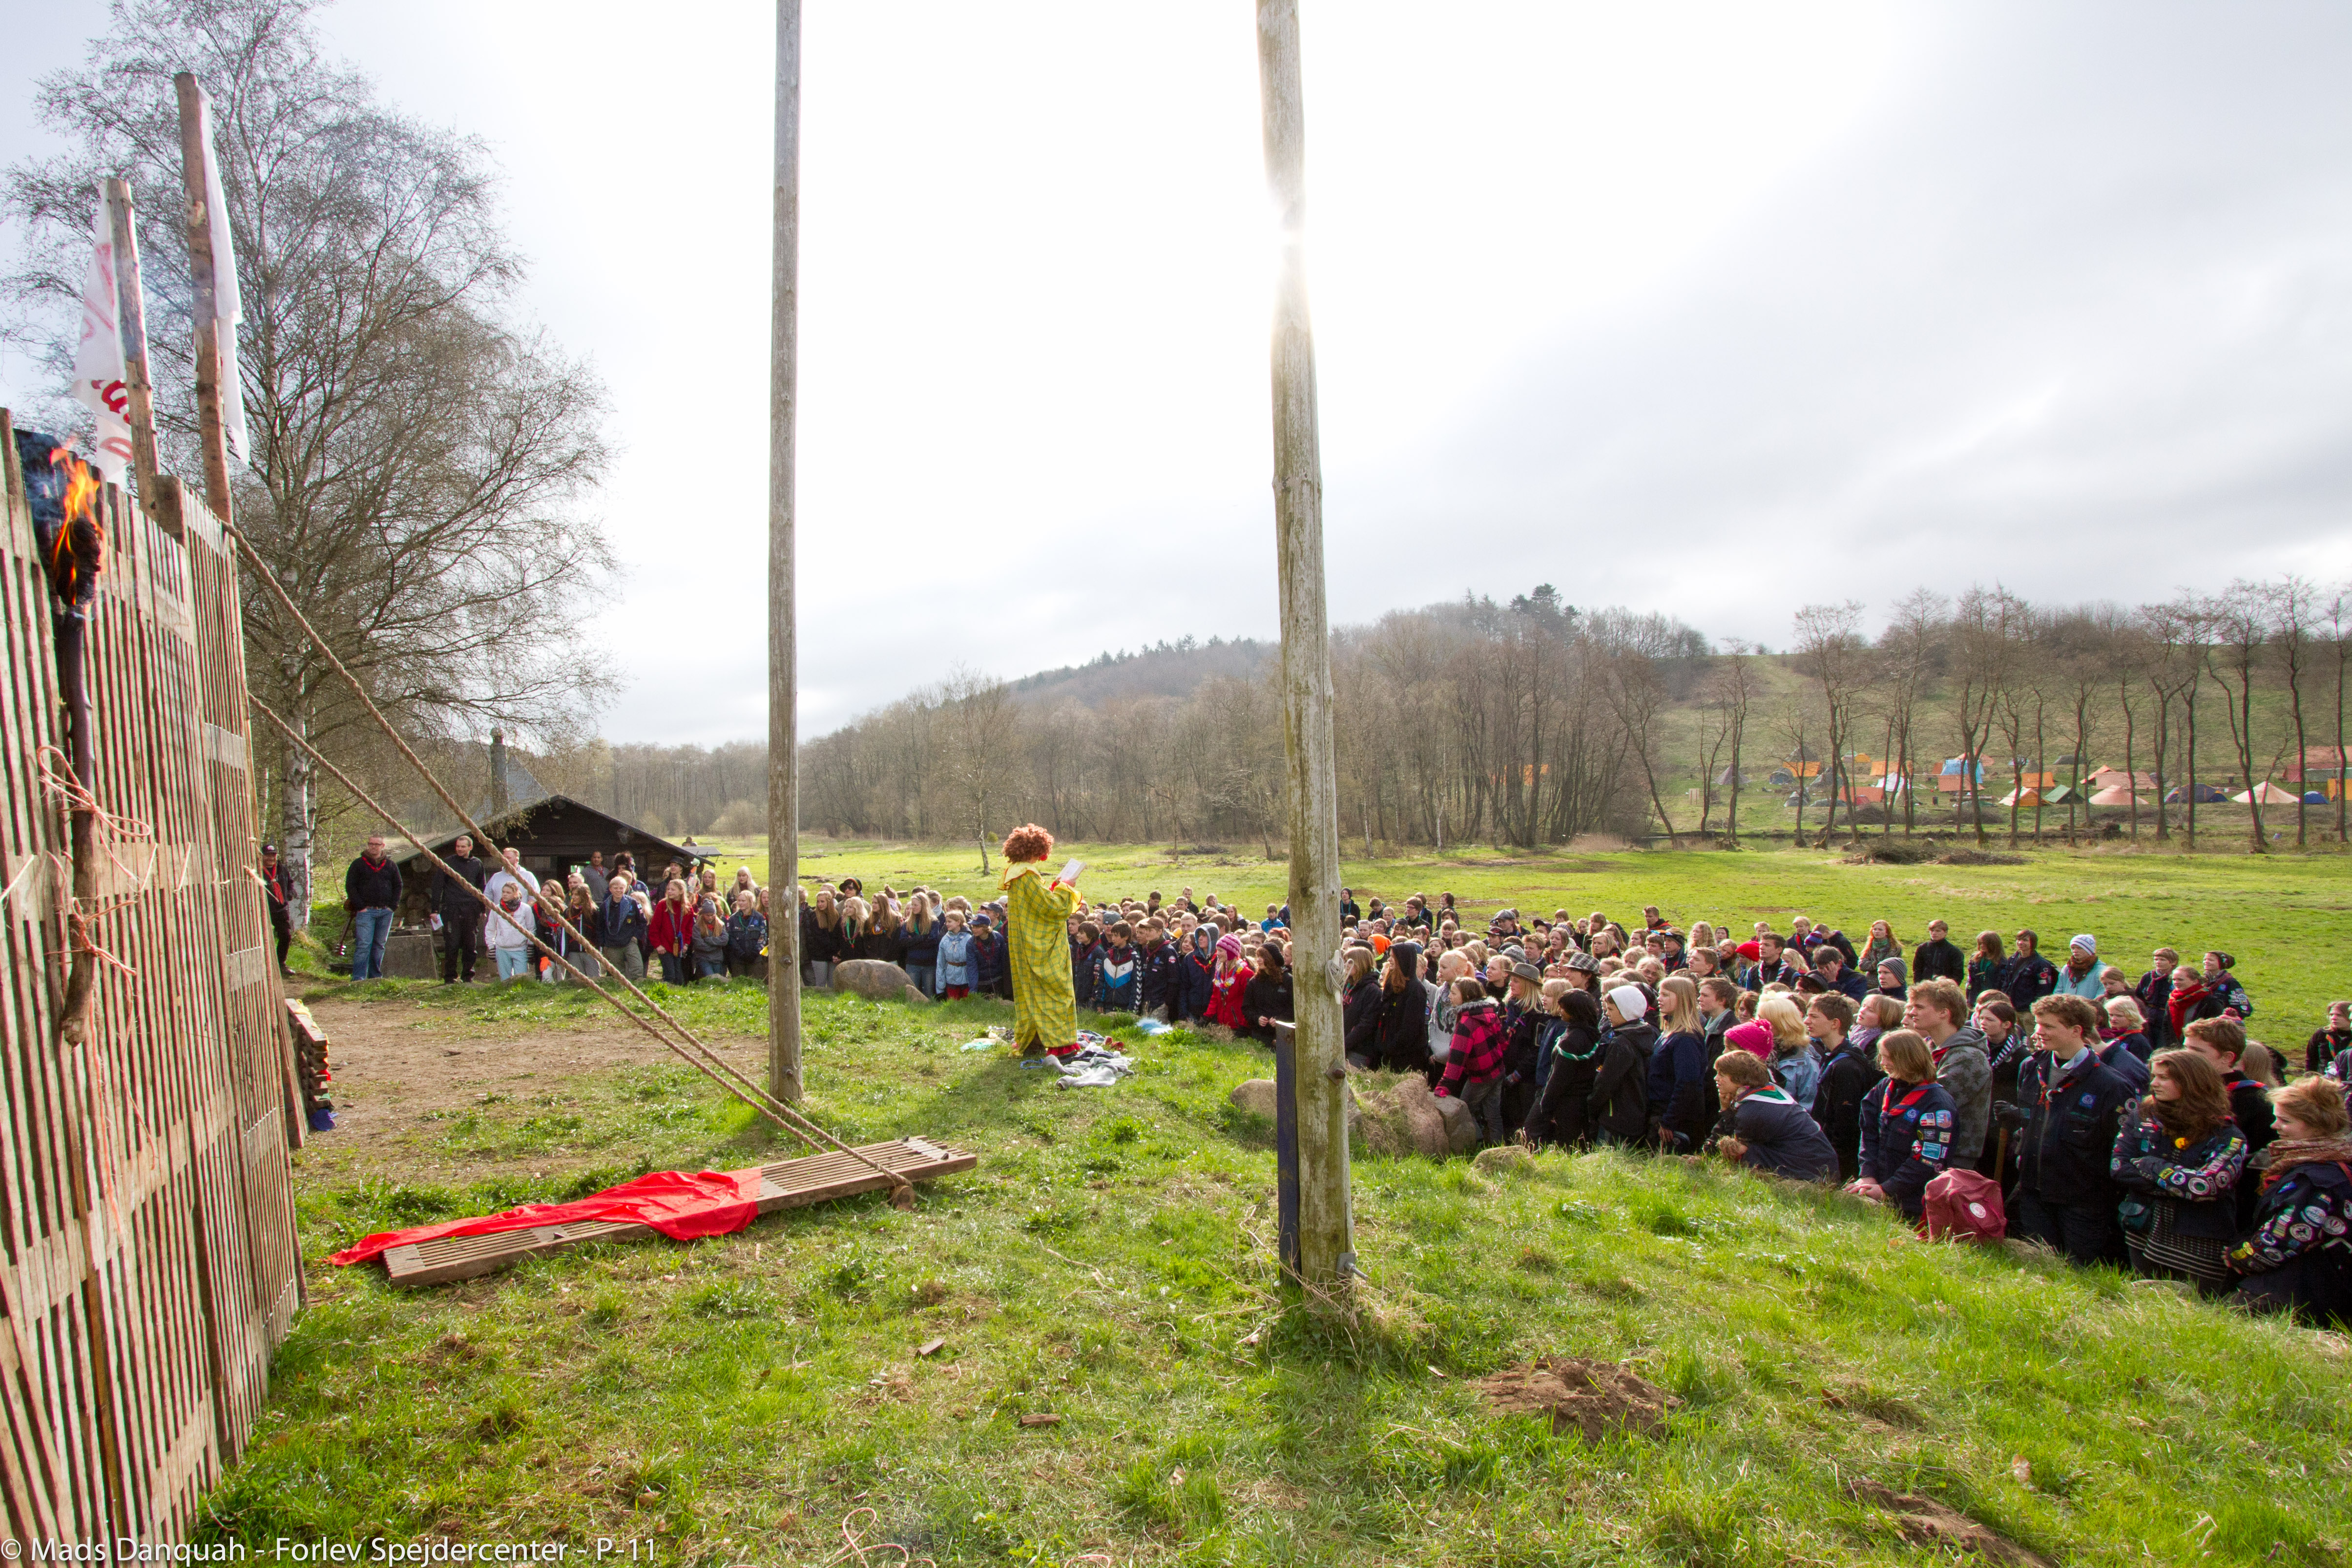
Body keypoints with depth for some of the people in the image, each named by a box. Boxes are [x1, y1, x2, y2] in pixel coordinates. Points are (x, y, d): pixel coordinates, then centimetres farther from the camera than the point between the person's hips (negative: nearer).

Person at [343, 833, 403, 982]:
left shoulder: (390, 866, 11)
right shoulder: (358, 864, 3)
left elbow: (398, 886, 15)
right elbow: (350, 886, -1)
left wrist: (393, 906, 3)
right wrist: (360, 907, -9)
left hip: (385, 912, 3)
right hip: (366, 912, -3)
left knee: (379, 946, 10)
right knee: (364, 945, -11)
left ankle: (376, 977, 17)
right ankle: (358, 978, -12)